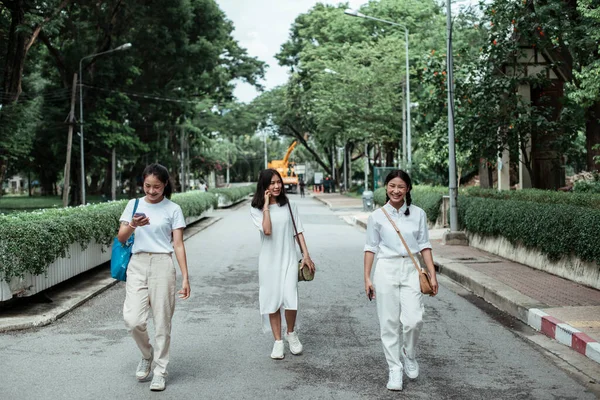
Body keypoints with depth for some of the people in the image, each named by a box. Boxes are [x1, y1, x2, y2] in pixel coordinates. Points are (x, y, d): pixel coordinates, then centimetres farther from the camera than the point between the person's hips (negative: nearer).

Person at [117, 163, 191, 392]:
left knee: (162, 320, 2)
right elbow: (121, 238, 4)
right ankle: (147, 355, 22)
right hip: (137, 264, 2)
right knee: (133, 320, -8)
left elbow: (178, 245, 0)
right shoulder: (134, 205, 8)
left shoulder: (173, 209, 1)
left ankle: (160, 370, 15)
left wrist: (185, 277, -6)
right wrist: (132, 226, -18)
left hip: (162, 264, -2)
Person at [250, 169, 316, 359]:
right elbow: (267, 230, -17)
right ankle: (278, 342, 17)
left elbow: (298, 231, 7)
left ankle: (291, 333, 15)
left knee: (290, 299, -12)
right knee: (273, 300, 4)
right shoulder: (256, 210, -1)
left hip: (289, 258, 0)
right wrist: (266, 205, -13)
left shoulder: (289, 206, 4)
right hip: (269, 260, 0)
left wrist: (306, 255, 1)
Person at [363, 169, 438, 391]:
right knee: (389, 322, 1)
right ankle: (395, 370, 13)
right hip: (386, 270, 0)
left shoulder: (418, 214, 3)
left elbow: (424, 246, 6)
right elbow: (371, 248, 5)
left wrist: (432, 275, 1)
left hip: (410, 270, 0)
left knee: (414, 320, -11)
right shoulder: (377, 216, 1)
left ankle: (409, 354, 20)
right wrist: (367, 278, 2)